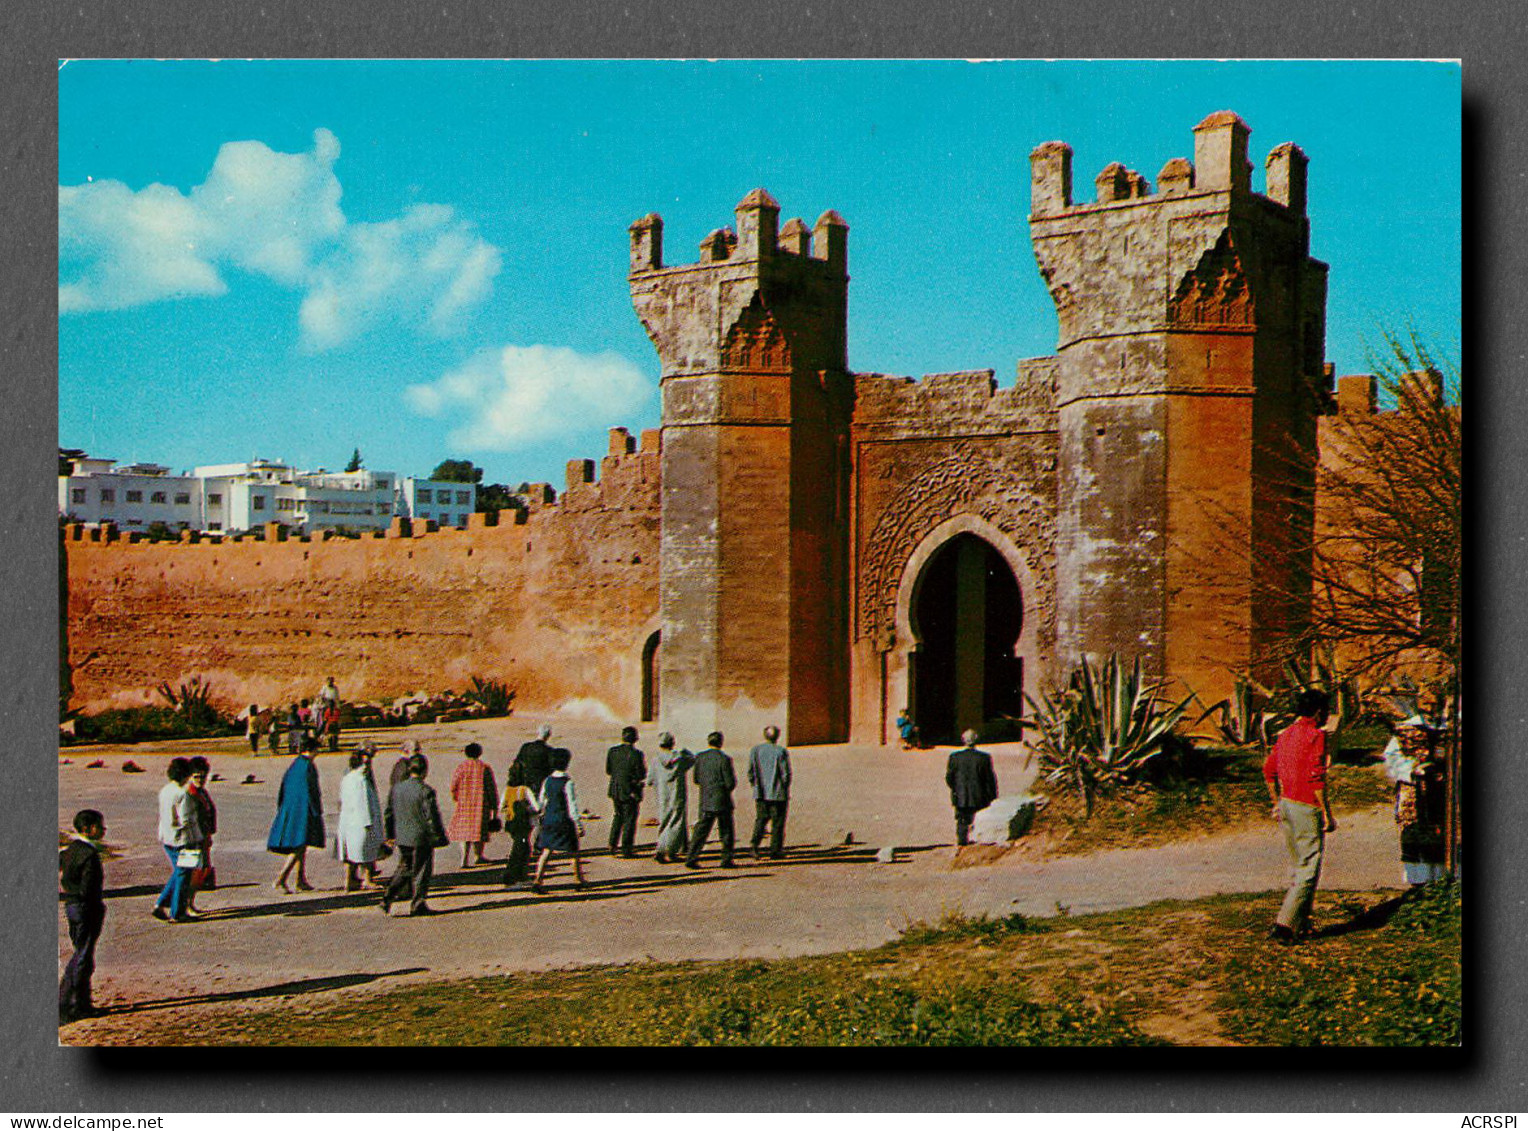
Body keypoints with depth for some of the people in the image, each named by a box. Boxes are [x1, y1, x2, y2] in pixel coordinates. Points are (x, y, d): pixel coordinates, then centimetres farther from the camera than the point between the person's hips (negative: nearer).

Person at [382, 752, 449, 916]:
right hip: (421, 838, -6)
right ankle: (417, 904, 12)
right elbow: (432, 817, -16)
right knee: (421, 872, 7)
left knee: (404, 869, 20)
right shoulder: (426, 791, -17)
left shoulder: (397, 788, 1)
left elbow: (388, 814, 9)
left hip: (402, 837, 6)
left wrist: (390, 835, 19)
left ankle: (388, 897, 10)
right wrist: (440, 838, -7)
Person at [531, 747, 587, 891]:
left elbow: (540, 802, 11)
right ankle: (580, 881, 22)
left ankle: (537, 881, -4)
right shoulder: (567, 782, -16)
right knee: (573, 852, 11)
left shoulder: (547, 781, 2)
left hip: (549, 820, 5)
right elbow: (572, 805, -17)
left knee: (546, 852, 7)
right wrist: (579, 824, -12)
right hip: (565, 821, -5)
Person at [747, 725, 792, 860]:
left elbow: (750, 773, 3)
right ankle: (775, 851, 7)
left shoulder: (754, 751, 3)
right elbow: (786, 773, -10)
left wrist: (756, 786, 14)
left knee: (760, 820, 11)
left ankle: (754, 845, -9)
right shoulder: (781, 751, -8)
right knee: (777, 823, 6)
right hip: (778, 793, -3)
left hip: (760, 793, 3)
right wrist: (785, 790, 4)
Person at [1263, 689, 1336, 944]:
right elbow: (1316, 778, -20)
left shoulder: (1287, 733, 11)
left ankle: (1301, 921, 25)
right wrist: (1327, 815, -16)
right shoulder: (1316, 735, -14)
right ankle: (1285, 924, -10)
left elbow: (1269, 768, 15)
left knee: (1301, 866, 20)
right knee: (1309, 870, -3)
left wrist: (1277, 803, 23)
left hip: (1286, 805, 8)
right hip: (1307, 808, -8)